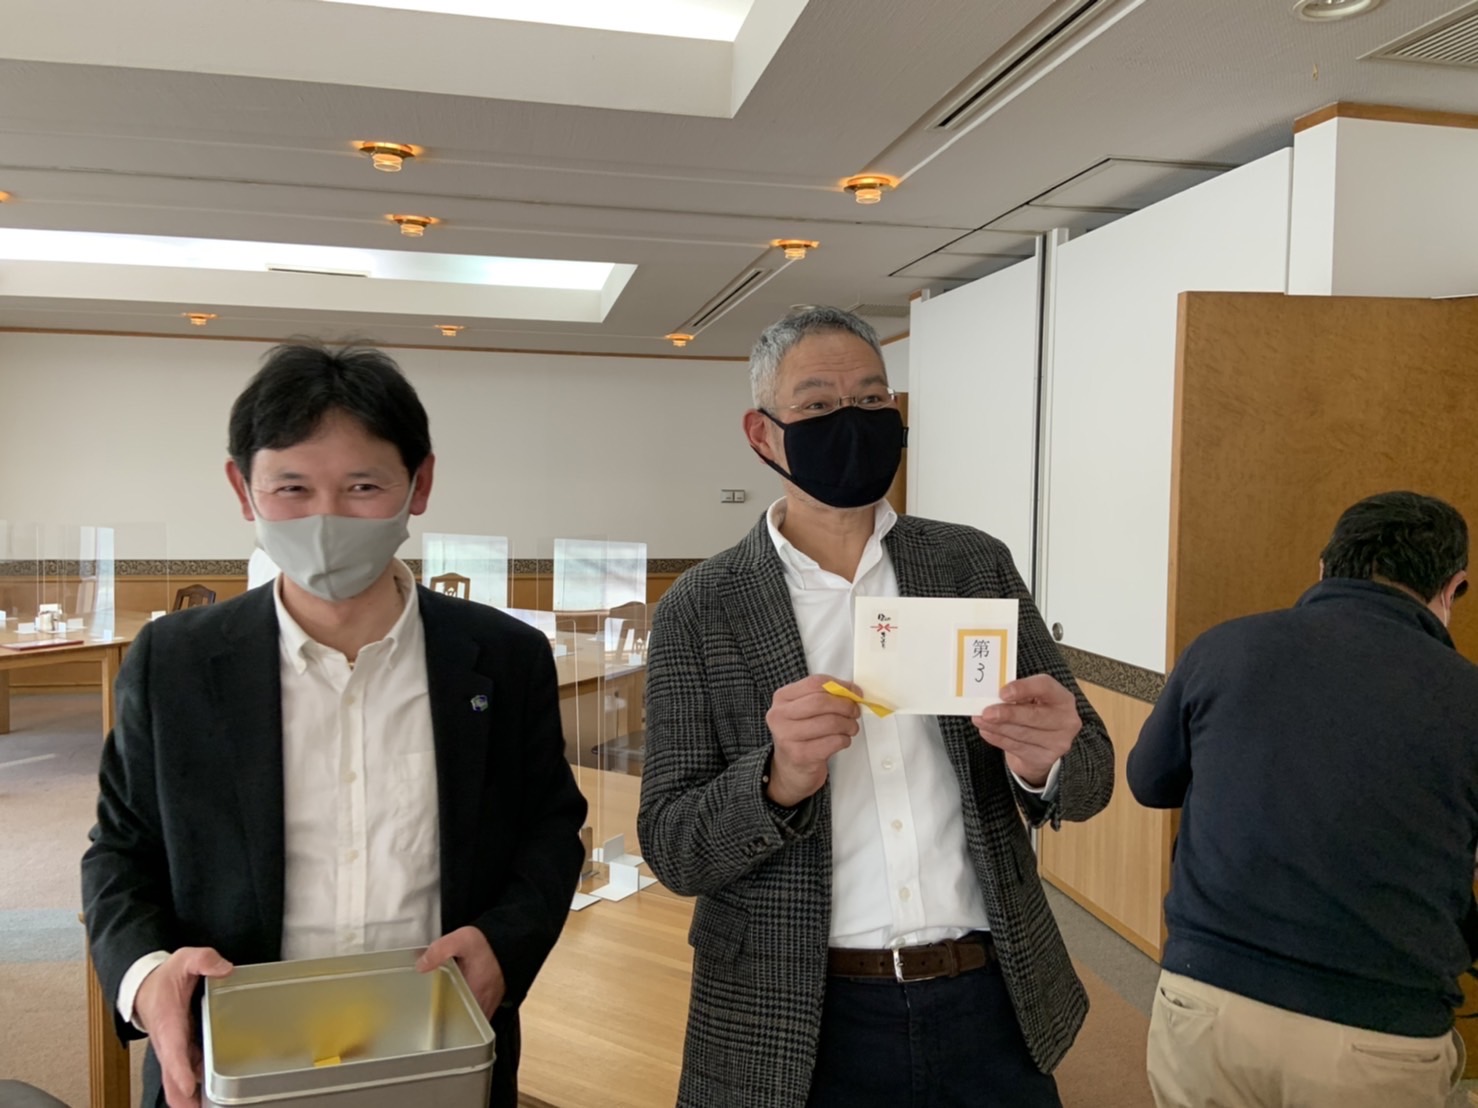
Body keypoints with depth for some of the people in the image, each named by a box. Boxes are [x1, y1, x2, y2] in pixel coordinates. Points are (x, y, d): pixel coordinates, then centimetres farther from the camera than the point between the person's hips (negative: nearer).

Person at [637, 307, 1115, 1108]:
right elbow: (672, 850, -7)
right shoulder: (700, 610, -7)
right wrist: (780, 780, -26)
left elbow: (1089, 775, 2)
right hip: (799, 1023, -1)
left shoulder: (976, 563, -1)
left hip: (992, 1004, 2)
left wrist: (1043, 762, -20)